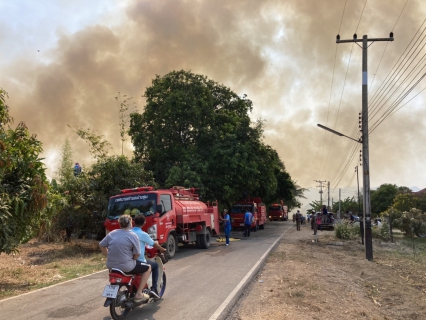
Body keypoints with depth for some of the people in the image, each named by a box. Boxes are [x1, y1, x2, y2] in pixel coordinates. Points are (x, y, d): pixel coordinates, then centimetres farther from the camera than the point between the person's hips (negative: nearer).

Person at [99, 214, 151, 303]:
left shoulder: (112, 233, 5)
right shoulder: (133, 236, -11)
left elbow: (101, 245, 11)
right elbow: (137, 255, -11)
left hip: (111, 265, 7)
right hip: (126, 267, -7)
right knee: (148, 268, 13)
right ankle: (139, 294, 9)